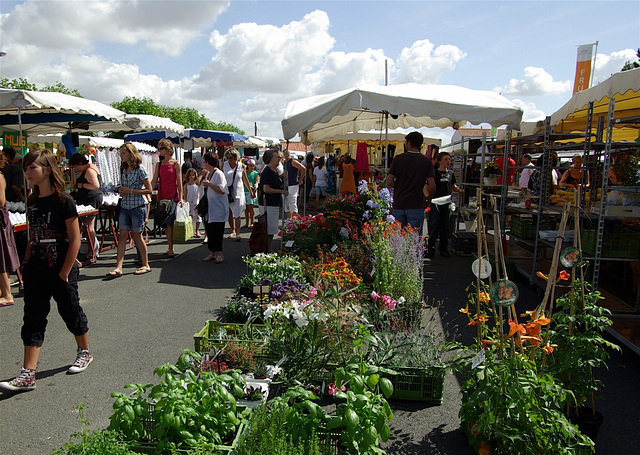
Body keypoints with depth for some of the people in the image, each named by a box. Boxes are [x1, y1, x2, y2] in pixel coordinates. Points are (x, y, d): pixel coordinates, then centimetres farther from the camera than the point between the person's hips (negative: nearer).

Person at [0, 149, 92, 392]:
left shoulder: (63, 201, -13)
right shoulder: (32, 202, 7)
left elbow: (75, 239, -14)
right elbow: (33, 237, 16)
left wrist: (64, 273, -14)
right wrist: (27, 264, 9)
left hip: (60, 270, -6)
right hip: (37, 270, 6)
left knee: (70, 311, 10)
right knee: (33, 319, 3)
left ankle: (84, 352, 33)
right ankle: (28, 374, 6)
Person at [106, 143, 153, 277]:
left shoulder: (139, 169, -8)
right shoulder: (123, 169, 13)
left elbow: (149, 190, -10)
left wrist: (130, 191, -16)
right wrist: (121, 191, 3)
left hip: (137, 206, -6)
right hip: (125, 206, 6)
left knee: (137, 235, 2)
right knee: (122, 235, -1)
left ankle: (145, 265, 16)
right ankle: (118, 267, -2)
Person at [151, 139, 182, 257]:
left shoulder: (176, 164, -1)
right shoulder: (159, 164, 12)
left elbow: (179, 182, -2)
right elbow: (154, 181, 11)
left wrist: (181, 197, -5)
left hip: (173, 196, -5)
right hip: (162, 196, 5)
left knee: (169, 222, -11)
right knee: (165, 224, 7)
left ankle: (170, 249, -8)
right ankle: (169, 247, 16)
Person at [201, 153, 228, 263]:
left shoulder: (219, 174, -12)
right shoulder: (207, 173, 15)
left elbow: (222, 191, -20)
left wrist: (209, 184, -24)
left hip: (218, 209, -8)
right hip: (208, 208, 9)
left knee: (216, 232, -7)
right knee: (209, 231, 9)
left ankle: (219, 254, 1)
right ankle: (212, 253, 16)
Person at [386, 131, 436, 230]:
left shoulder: (398, 159, 1)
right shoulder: (426, 161, 1)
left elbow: (389, 182, -4)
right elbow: (432, 186, -8)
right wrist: (429, 197, 12)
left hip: (398, 204, 1)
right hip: (416, 206, -1)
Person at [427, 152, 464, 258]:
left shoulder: (450, 174, 11)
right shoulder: (434, 173, -5)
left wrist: (459, 190, 3)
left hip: (446, 203, 5)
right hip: (435, 203, -5)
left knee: (445, 227, 11)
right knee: (433, 227, -4)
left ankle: (443, 248, 20)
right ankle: (431, 248, 4)